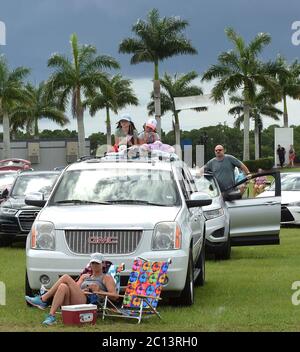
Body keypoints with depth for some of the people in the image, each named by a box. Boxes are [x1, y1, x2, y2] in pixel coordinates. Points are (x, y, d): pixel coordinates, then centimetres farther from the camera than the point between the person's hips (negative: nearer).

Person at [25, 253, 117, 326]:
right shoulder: (85, 276, 36)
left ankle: (42, 300, -26)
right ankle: (51, 316, -41)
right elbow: (76, 288, 20)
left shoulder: (106, 278, 20)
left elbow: (114, 296, 6)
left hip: (88, 302, -5)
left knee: (66, 277, -22)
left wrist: (98, 291, -4)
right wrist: (83, 290, -1)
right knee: (63, 287, -30)